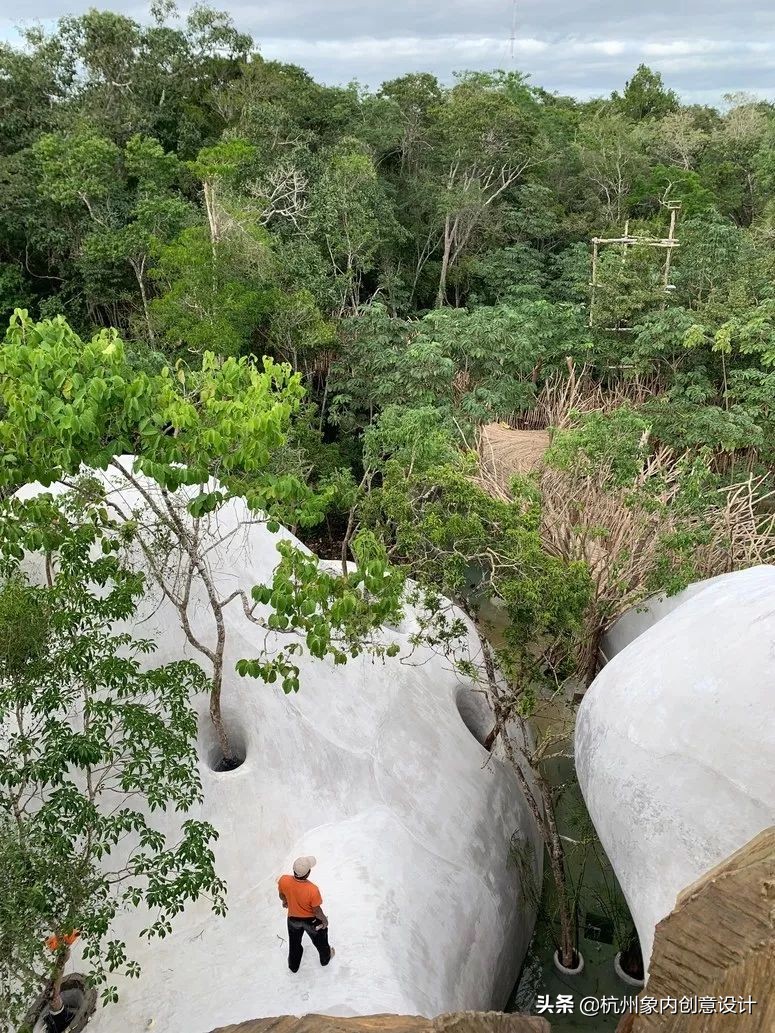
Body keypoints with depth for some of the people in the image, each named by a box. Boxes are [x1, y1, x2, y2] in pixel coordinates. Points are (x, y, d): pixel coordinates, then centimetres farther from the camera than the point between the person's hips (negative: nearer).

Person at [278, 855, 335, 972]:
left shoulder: (284, 880, -30)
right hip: (311, 920, -3)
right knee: (320, 941, 29)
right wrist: (324, 920, -2)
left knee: (294, 943, 31)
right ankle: (325, 958, 56)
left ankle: (293, 966, 54)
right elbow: (317, 911, -23)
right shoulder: (313, 890, -40)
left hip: (293, 919, 3)